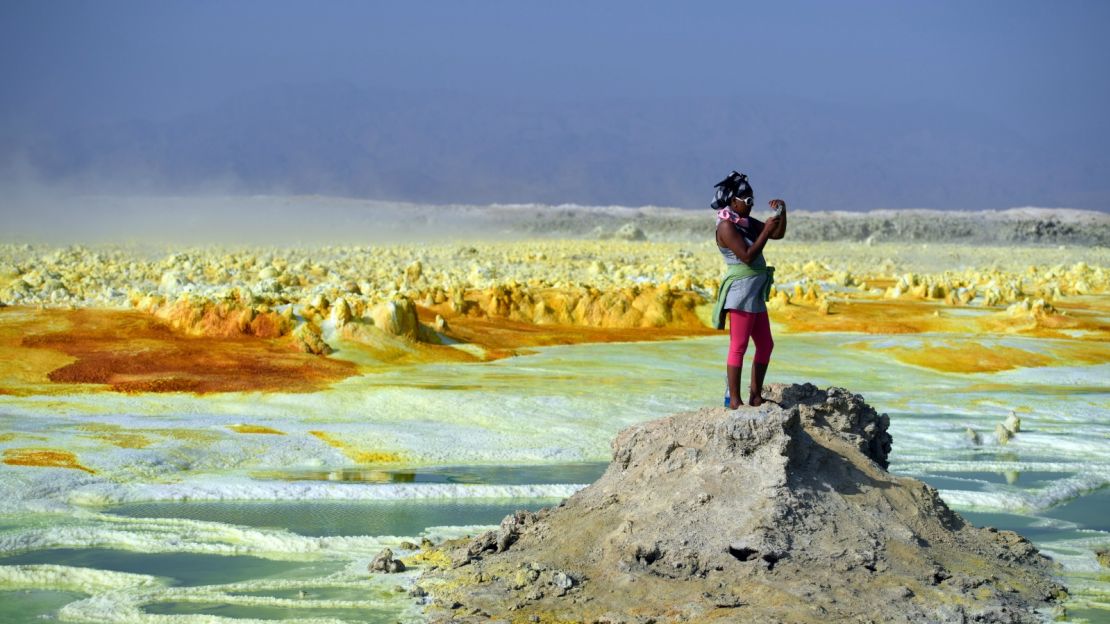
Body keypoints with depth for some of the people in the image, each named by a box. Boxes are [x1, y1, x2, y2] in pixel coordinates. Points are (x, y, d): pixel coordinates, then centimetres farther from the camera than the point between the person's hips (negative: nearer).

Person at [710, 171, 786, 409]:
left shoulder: (747, 223, 13)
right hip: (741, 291, -10)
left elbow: (778, 234, 19)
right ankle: (734, 400, -4)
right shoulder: (726, 226, -13)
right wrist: (766, 231, -18)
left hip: (756, 294, 10)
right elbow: (747, 256, -21)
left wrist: (781, 212, 4)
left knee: (765, 345, 12)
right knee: (738, 347, -7)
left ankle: (756, 396, 18)